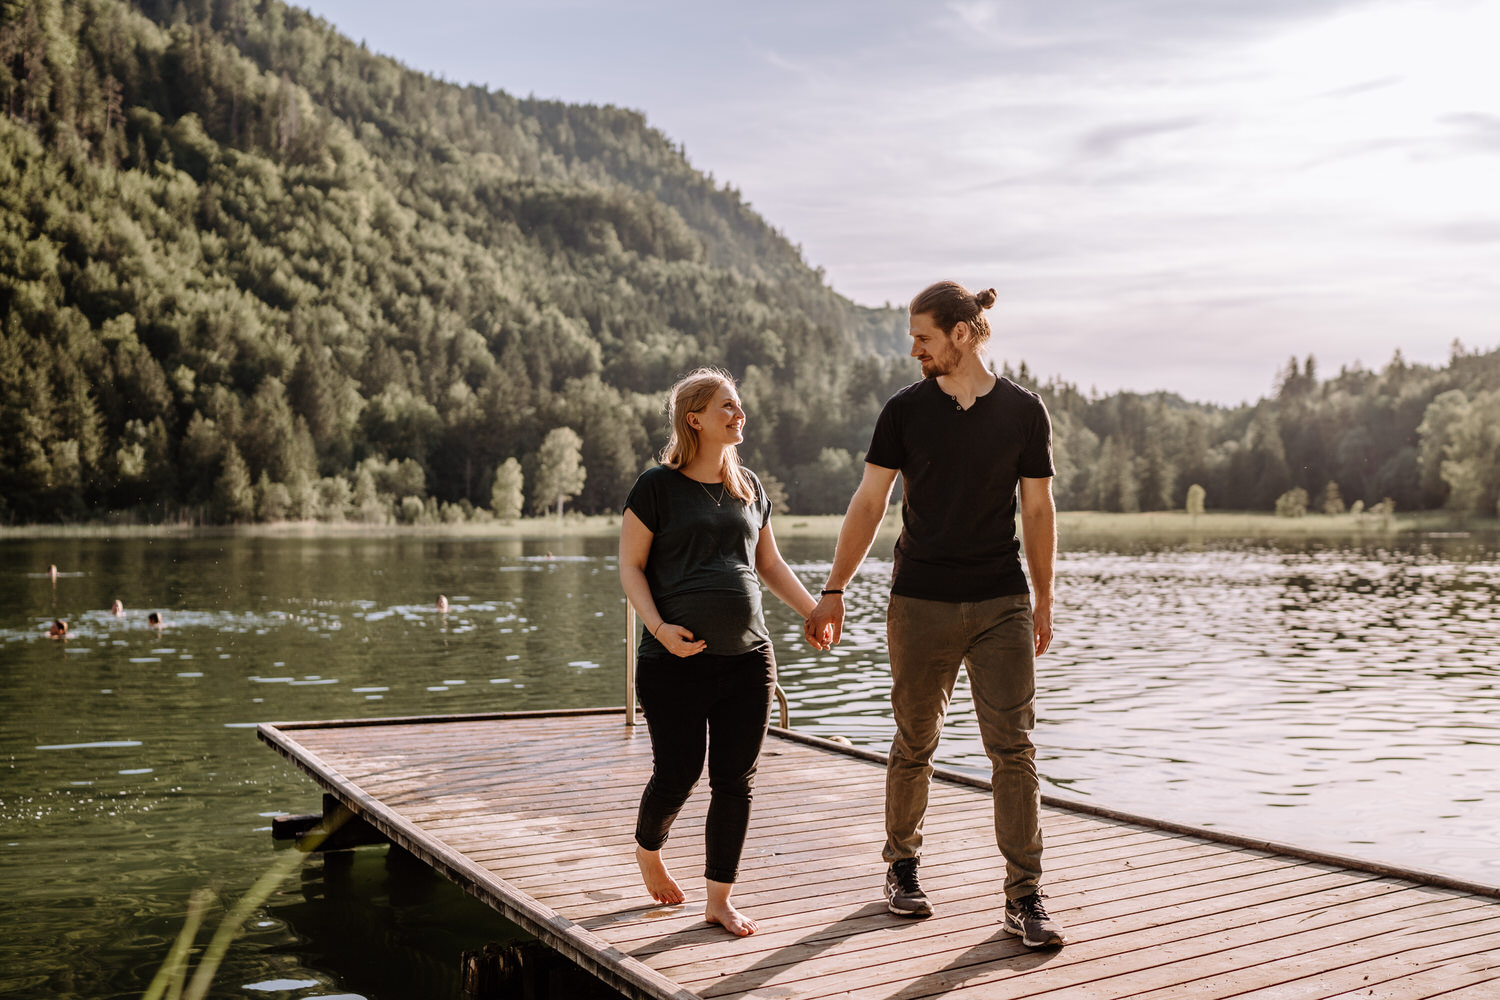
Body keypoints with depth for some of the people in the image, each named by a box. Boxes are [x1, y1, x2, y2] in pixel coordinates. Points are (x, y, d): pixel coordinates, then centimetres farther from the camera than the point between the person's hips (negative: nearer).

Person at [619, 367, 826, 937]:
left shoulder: (749, 487, 14)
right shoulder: (658, 486, -2)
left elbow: (770, 564, 22)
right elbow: (630, 566, -3)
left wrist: (814, 611, 10)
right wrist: (658, 626, -17)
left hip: (748, 656, 5)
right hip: (676, 659, -4)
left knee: (736, 781, 4)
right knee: (677, 776, 1)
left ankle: (719, 900, 17)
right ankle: (648, 851, 34)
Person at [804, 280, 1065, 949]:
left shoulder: (1023, 411, 3)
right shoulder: (905, 410, 2)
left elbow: (1037, 510, 8)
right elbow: (868, 504, 4)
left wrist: (1043, 601, 8)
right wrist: (833, 592, 1)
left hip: (1002, 604, 0)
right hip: (921, 604, 0)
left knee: (1013, 748, -4)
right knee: (915, 743, 9)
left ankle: (1025, 897, 4)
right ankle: (902, 863, 29)